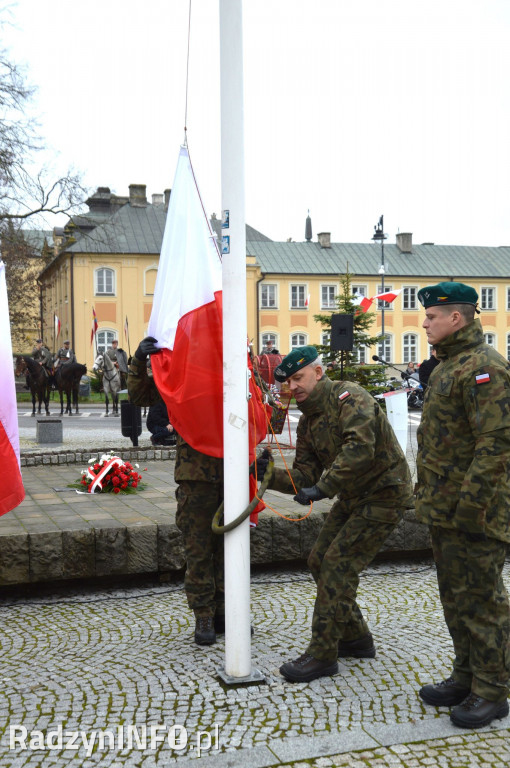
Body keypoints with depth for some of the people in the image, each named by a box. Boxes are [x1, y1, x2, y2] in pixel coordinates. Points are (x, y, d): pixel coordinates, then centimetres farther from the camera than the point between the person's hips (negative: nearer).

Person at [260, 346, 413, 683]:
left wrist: (323, 488, -37)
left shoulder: (350, 397, -19)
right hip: (352, 497, 9)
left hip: (384, 494, -9)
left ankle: (322, 655, -3)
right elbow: (304, 476, 2)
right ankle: (356, 638, 26)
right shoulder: (307, 423, 7)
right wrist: (270, 474, -15)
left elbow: (360, 448, -36)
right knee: (320, 560, 10)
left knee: (338, 565, -13)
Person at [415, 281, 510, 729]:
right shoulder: (448, 366, 16)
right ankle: (466, 677, 31)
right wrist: (430, 494, 21)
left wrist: (470, 502, -24)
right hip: (444, 509, 10)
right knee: (454, 596, 17)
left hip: (474, 512, -10)